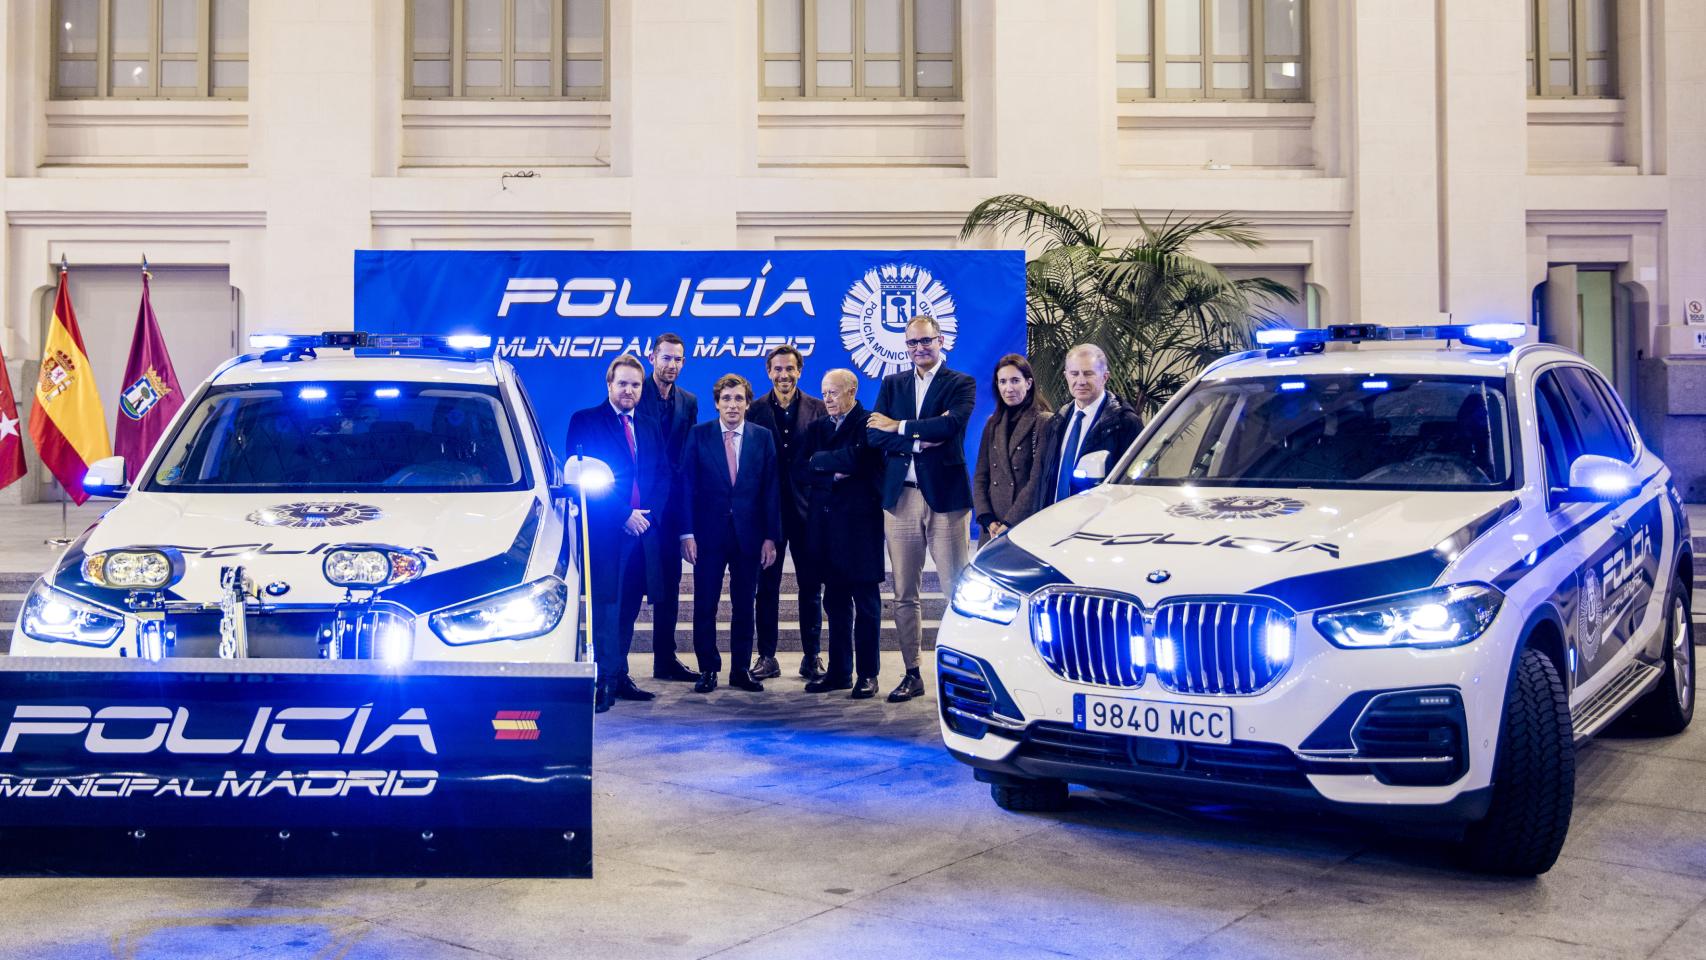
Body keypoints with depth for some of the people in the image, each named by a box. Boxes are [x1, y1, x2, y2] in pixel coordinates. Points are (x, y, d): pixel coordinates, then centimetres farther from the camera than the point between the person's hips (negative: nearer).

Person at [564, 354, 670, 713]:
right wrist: (623, 515, -12)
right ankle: (605, 680, -10)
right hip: (603, 531, -5)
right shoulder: (585, 422, 1)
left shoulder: (649, 428, 18)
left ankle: (619, 676, 15)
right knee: (606, 605, -9)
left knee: (628, 605, 8)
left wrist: (648, 515, -5)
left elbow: (663, 477, 13)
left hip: (640, 530, 5)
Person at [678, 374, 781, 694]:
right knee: (705, 606, 2)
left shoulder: (763, 437, 5)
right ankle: (708, 670, 11)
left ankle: (741, 669, 17)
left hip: (748, 534, 1)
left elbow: (771, 489, 3)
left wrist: (770, 536, -3)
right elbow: (686, 485, -1)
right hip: (708, 533, -1)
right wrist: (687, 533, -9)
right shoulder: (698, 435, 2)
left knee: (745, 605, 8)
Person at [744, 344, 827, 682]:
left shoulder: (818, 409, 3)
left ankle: (812, 655, 15)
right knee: (767, 586, 5)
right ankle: (767, 656, 12)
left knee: (811, 586, 6)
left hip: (807, 509, 0)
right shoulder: (755, 410, 3)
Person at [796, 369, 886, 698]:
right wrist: (832, 476, -11)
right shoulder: (818, 428, 16)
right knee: (835, 602, 9)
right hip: (825, 525, 6)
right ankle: (838, 671, 16)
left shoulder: (868, 423, -3)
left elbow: (854, 459, -20)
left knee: (866, 602, 0)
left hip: (860, 522, -6)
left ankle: (867, 674, 4)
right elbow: (799, 473, 5)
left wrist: (819, 461, -3)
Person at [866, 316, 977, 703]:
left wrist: (899, 427, -6)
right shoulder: (892, 384, 15)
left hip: (946, 496, -4)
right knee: (904, 595, 6)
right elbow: (874, 435, 2)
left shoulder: (961, 383, 4)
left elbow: (950, 425, -15)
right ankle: (912, 674, 13)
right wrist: (919, 440, -12)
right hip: (900, 497, 4)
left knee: (958, 590, -4)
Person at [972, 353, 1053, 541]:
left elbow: (1038, 480, -10)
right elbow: (980, 476, 11)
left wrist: (1010, 523, -14)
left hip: (1027, 526, -5)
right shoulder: (993, 424, 14)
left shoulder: (1044, 422, -4)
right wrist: (987, 520, -3)